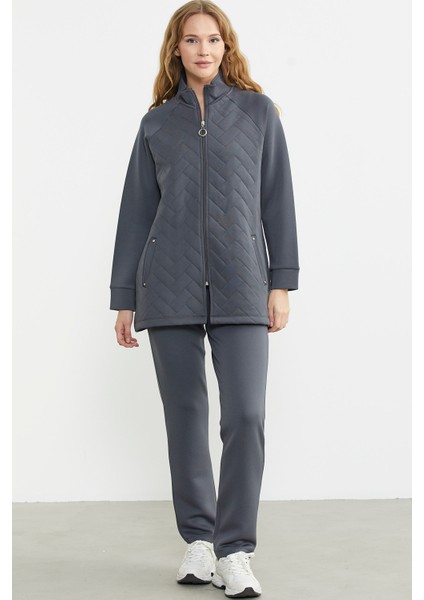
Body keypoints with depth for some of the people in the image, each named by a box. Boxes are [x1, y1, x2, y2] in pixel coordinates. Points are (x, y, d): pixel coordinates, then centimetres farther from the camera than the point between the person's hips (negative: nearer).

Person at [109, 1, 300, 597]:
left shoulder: (258, 111, 9)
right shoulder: (157, 122, 11)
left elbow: (277, 200, 6)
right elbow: (136, 211, 12)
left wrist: (282, 283, -1)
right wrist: (124, 299, 8)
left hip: (240, 289, -1)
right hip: (169, 289, 1)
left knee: (246, 415, -9)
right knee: (185, 415, 6)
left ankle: (235, 550, 2)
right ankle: (198, 541, 19)